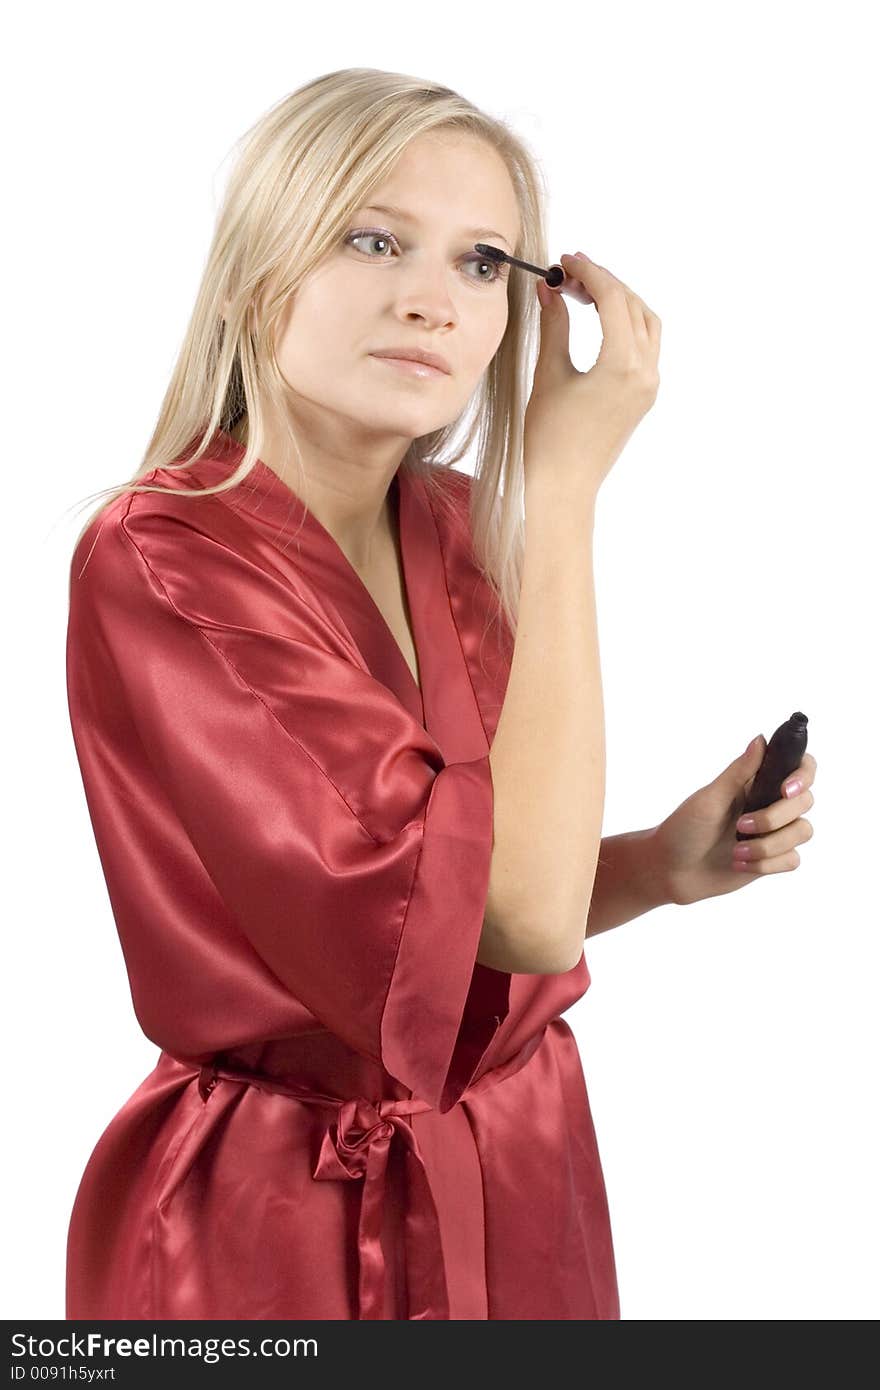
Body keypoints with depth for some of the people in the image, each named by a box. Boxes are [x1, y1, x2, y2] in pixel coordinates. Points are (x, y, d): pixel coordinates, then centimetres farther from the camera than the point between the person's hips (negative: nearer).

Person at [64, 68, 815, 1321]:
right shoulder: (157, 561, -21)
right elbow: (523, 911, -27)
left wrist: (666, 862, -8)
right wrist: (565, 493, -22)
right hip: (277, 1226, -6)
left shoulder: (462, 534, -1)